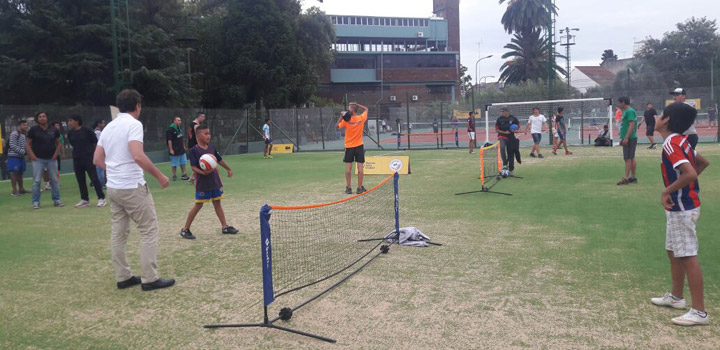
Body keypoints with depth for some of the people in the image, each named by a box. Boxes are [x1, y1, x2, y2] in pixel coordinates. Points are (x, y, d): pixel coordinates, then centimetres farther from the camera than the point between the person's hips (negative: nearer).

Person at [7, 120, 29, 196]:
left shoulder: (24, 135, 16)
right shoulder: (14, 134, -10)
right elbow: (12, 145, -17)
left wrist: (27, 151, 5)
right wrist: (23, 151, -20)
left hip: (21, 156, 8)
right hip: (14, 156, -8)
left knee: (20, 173, 12)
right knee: (14, 173, -6)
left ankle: (21, 189, 19)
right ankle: (14, 190, -5)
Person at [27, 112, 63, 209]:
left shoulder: (54, 130, 5)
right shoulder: (33, 130, -1)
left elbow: (58, 143, 12)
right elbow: (28, 144, 2)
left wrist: (55, 154, -1)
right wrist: (32, 156, -9)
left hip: (52, 159, 2)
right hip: (38, 160, -2)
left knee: (54, 180, 5)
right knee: (36, 181, -2)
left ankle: (56, 200, 14)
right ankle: (36, 202, 3)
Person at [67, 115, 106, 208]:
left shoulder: (86, 130, -8)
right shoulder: (70, 133, 8)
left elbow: (95, 143, -3)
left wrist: (94, 154, -2)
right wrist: (78, 152, 16)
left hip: (89, 158, -6)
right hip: (76, 159, 6)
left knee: (94, 178, -7)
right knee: (80, 180, 8)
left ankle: (101, 198, -3)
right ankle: (85, 199, 17)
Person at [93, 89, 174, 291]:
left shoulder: (109, 127, 12)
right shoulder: (133, 124, -12)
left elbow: (97, 159, 14)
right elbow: (138, 156, -26)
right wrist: (160, 176, -19)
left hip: (113, 187, 8)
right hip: (132, 187, -8)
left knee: (119, 233, 11)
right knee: (149, 230, -1)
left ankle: (123, 277, 18)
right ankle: (149, 279, 1)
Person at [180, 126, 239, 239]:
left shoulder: (212, 148, 7)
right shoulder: (194, 150, -11)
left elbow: (220, 160, 20)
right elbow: (193, 167, -17)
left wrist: (229, 169, 26)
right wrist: (202, 172, -33)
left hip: (215, 181, 6)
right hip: (202, 183, -6)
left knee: (217, 203, 13)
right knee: (198, 205, -2)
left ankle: (225, 226, 19)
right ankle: (185, 229, 9)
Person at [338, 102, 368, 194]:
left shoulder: (346, 120, -11)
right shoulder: (361, 118, -7)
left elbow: (338, 126, 7)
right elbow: (365, 109, 12)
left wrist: (341, 117, -5)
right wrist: (357, 105, 3)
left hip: (348, 146, 0)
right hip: (359, 146, 0)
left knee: (348, 168, 5)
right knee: (360, 167, 2)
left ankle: (348, 188, 7)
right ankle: (360, 188, 3)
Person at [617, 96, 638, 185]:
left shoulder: (629, 111, -14)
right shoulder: (626, 111, 18)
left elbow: (632, 125, -21)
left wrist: (626, 138, -25)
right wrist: (623, 138, 24)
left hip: (629, 138, -10)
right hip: (629, 138, 10)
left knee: (628, 158, -10)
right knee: (631, 158, 12)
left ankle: (626, 178, -10)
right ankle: (633, 177, 18)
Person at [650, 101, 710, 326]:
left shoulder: (671, 144, -20)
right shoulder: (680, 141, 10)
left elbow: (690, 173, -30)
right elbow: (702, 163, 21)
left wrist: (667, 192, -20)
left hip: (682, 209, -10)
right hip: (679, 208, 10)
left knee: (688, 257, -6)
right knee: (673, 253, 20)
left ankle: (699, 312, 0)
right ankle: (676, 297, 34)